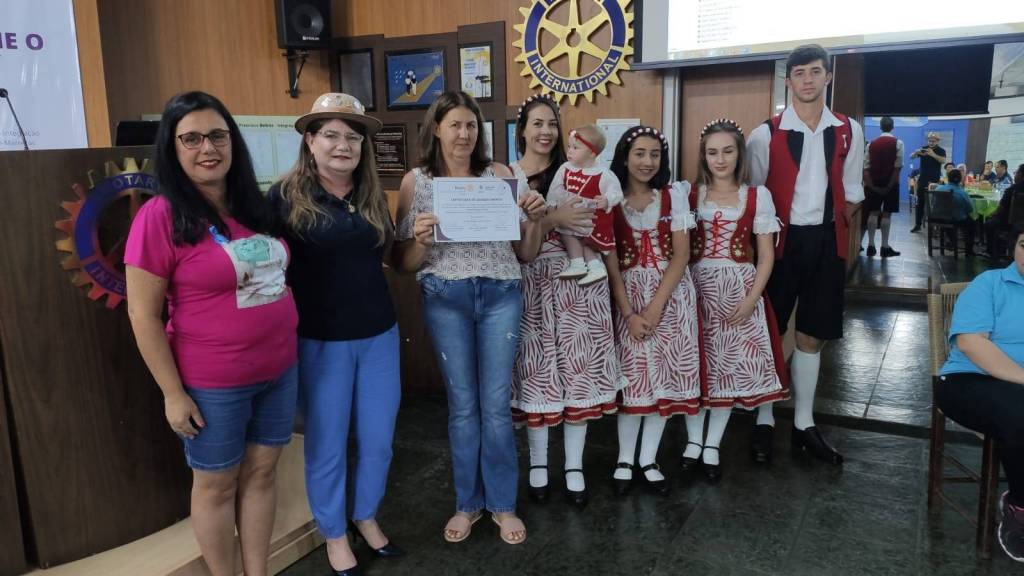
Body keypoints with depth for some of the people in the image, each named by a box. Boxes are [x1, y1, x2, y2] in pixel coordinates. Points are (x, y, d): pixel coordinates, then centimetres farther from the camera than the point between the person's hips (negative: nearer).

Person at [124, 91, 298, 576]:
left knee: (261, 473, 17)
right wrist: (173, 393, -12)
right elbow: (143, 314, -12)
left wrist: (288, 350, 11)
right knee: (217, 484, 13)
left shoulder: (254, 206, 4)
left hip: (279, 370, 6)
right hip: (212, 383, -5)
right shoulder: (160, 217, -13)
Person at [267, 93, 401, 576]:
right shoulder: (286, 196, -8)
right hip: (319, 340, -4)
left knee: (378, 440, 14)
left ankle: (366, 517, 39)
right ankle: (334, 533, 33)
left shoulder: (373, 196, 7)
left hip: (378, 335, 4)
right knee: (327, 445, 10)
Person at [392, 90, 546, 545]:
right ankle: (468, 502, 27)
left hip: (500, 296, 0)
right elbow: (404, 264, 1)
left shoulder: (500, 175, 2)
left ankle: (503, 503, 24)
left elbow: (525, 252, 7)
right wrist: (421, 241, -18)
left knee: (496, 405, 6)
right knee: (463, 405, 9)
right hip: (445, 300, 0)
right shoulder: (415, 182, 1)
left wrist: (534, 219, -11)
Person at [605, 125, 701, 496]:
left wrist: (655, 306, -14)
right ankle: (624, 460, 15)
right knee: (631, 373, 2)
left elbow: (681, 255, -4)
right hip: (628, 295, -1)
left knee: (664, 373, 3)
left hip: (671, 293, 1)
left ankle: (649, 460, 15)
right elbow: (611, 264, -4)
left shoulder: (673, 196, 2)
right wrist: (629, 313, -13)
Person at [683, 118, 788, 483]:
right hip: (697, 287, 0)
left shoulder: (757, 196, 2)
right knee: (696, 363, 2)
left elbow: (766, 255, 1)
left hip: (739, 289, 0)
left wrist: (751, 299, -9)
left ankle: (712, 446, 16)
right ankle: (693, 441, 17)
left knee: (730, 364, 2)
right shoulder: (690, 195, 4)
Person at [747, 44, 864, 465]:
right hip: (781, 240, -3)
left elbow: (851, 191, 11)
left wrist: (839, 234, 5)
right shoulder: (766, 134, -5)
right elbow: (754, 194, -1)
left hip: (825, 242, 3)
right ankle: (764, 423, 17)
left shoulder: (849, 132, 5)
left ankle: (804, 425, 23)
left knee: (811, 336, 11)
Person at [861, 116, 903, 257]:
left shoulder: (871, 144, 5)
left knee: (873, 213, 6)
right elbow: (898, 167, -12)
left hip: (873, 183, 3)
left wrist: (870, 185, -5)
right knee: (886, 214, 0)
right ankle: (885, 247, 2)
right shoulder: (898, 143, -4)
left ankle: (871, 246, 3)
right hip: (890, 183, -3)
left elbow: (866, 167, -3)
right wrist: (890, 186, -9)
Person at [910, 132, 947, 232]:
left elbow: (943, 161, -20)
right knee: (920, 203, 3)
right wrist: (916, 152, -24)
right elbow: (911, 156, -2)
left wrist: (933, 154, -36)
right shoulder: (924, 149, 6)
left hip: (934, 180, -2)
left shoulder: (941, 151, -2)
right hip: (922, 179, 2)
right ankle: (917, 225, 5)